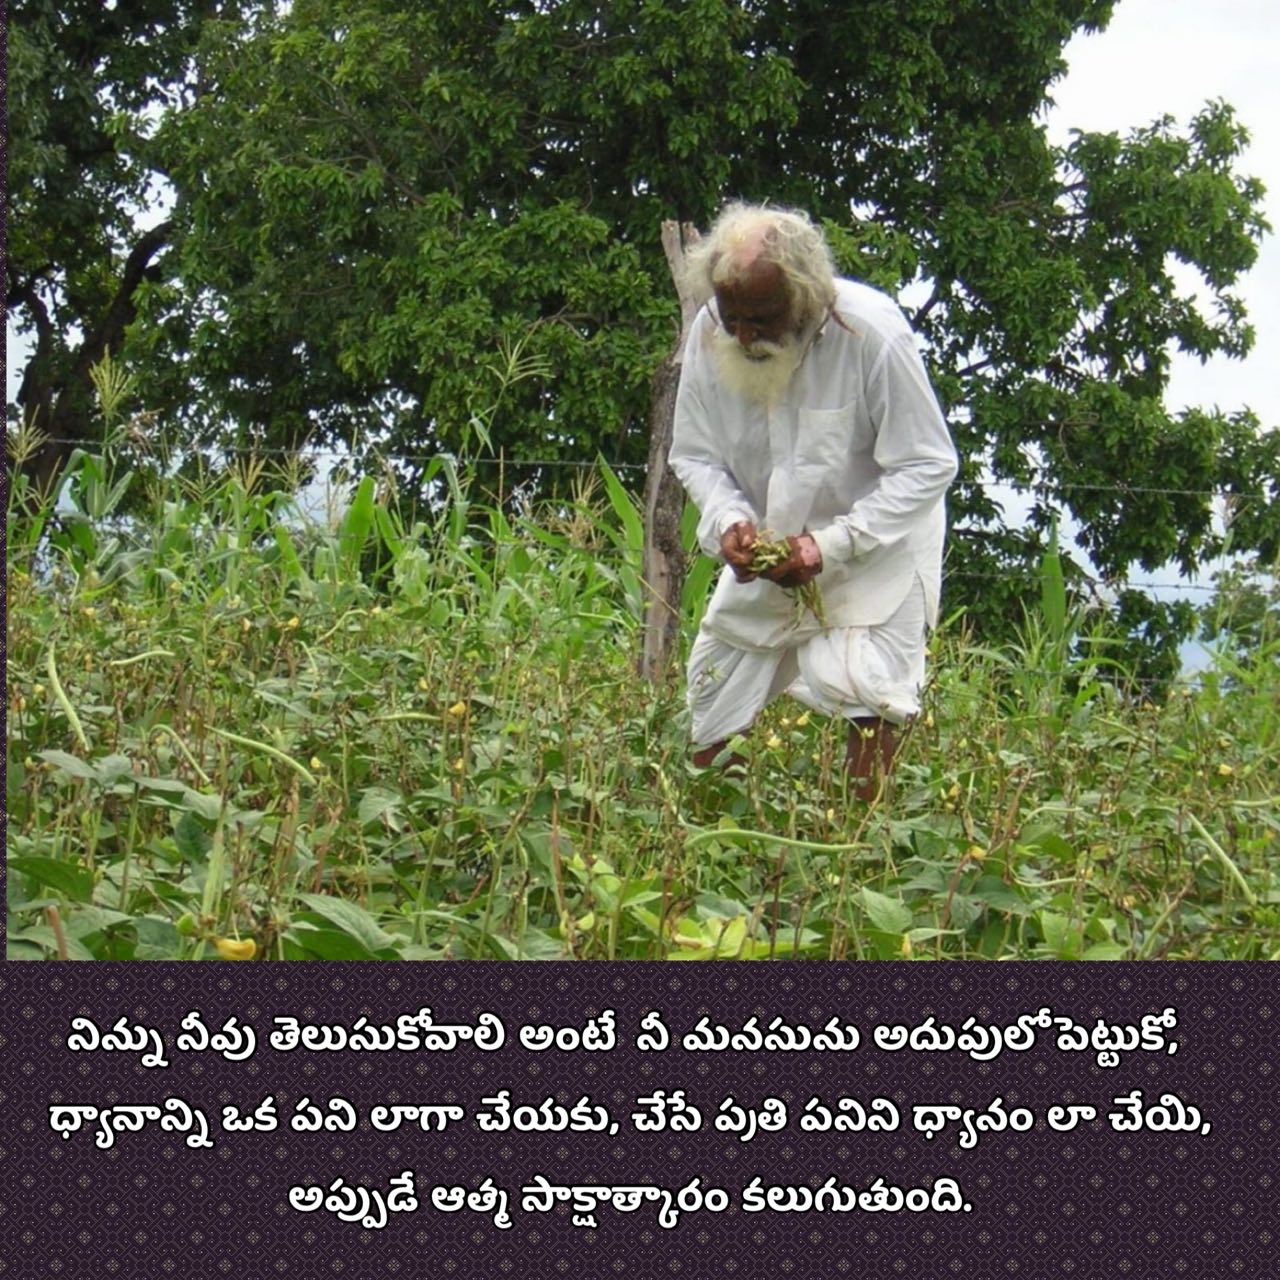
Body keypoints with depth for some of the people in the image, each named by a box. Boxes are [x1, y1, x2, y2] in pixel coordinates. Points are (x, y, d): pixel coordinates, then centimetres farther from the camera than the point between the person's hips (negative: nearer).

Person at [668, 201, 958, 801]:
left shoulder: (872, 333, -28)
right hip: (767, 543, 4)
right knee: (715, 682, 7)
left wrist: (831, 544, -27)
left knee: (865, 684, -18)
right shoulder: (709, 333, -15)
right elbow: (694, 455, -2)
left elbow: (928, 465, -21)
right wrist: (729, 521, -23)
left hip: (875, 542, -4)